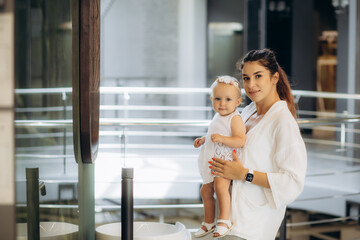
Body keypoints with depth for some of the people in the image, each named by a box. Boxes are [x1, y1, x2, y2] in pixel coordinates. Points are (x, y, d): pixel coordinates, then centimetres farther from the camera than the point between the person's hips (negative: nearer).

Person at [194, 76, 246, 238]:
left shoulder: (235, 119, -15)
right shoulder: (217, 118, 13)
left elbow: (240, 141, -26)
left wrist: (221, 138, -36)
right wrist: (203, 140, 19)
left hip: (225, 160, -10)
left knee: (220, 185, -32)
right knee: (206, 190, 16)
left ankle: (224, 221, -29)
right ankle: (208, 222, 33)